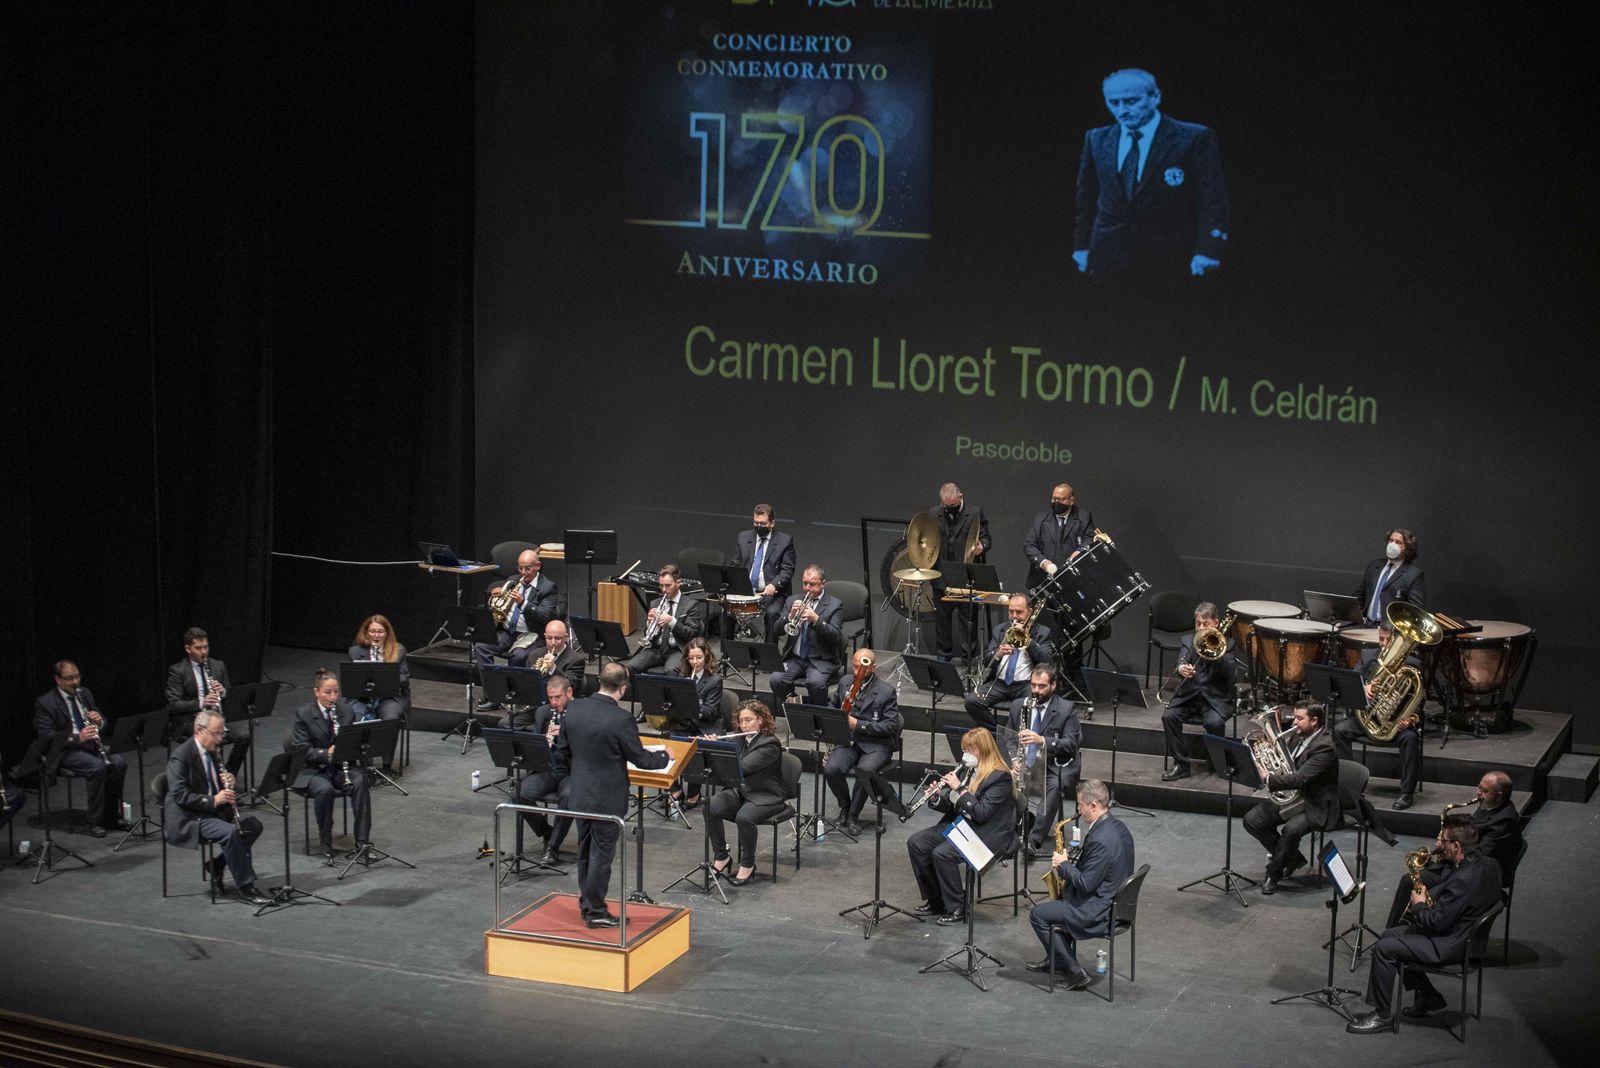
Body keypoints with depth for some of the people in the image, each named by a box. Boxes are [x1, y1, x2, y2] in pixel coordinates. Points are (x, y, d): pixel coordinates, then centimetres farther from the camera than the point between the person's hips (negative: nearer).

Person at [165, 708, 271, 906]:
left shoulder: (213, 752, 11)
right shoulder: (181, 756, -15)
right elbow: (180, 795, -21)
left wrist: (228, 784, -2)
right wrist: (213, 800, -29)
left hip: (212, 813, 9)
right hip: (186, 820, -9)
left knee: (253, 825, -6)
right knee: (229, 832, -31)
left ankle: (217, 865, 3)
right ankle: (245, 887, -24)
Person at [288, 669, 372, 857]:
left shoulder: (346, 711, 4)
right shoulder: (303, 714, -7)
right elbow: (303, 750, -12)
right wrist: (327, 753, -29)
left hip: (341, 766, 3)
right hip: (314, 769, -3)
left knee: (360, 783, -29)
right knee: (324, 789, -35)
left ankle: (362, 841, -26)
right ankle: (325, 843, -17)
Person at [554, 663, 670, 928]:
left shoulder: (574, 709, -5)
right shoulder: (621, 720, -24)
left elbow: (562, 753, 4)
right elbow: (640, 759, -13)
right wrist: (665, 757, 6)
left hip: (579, 794, 6)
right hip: (607, 798, -6)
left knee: (585, 851, 19)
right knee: (601, 854, 6)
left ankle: (586, 903, 31)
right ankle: (596, 911, 14)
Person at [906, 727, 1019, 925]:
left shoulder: (1000, 776, -15)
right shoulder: (967, 769, 10)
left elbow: (982, 813, -23)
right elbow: (951, 805, 13)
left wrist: (959, 788, -23)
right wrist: (936, 797, -8)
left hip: (988, 834, -9)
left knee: (942, 854, -29)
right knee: (915, 843, -6)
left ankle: (958, 909, -13)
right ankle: (935, 900, 3)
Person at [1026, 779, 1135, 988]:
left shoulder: (1100, 839, -28)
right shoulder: (1118, 826, 3)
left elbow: (1085, 884, -25)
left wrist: (1064, 864, -11)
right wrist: (1073, 859, 7)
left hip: (1099, 912, -10)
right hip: (1117, 902, 10)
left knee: (1038, 915, -1)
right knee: (1062, 897, 30)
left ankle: (1074, 971, 3)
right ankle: (1056, 959, 37)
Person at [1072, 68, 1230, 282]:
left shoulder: (1195, 138, -5)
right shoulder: (1096, 140, 10)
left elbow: (1212, 199, -7)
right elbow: (1086, 199, 17)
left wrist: (1207, 251, -16)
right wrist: (1081, 246, 10)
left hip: (1169, 263, -3)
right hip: (1108, 262, 4)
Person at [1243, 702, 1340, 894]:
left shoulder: (1324, 747, -22)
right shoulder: (1299, 736, 5)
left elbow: (1300, 779, -31)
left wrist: (1267, 779, -38)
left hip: (1315, 806, -9)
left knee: (1291, 829, -35)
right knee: (1251, 820, -5)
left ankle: (1273, 873, -10)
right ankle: (1293, 857, 11)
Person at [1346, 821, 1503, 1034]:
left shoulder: (1464, 880, -32)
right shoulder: (1485, 863, -1)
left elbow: (1437, 922, -26)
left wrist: (1419, 905, -8)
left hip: (1450, 944, -11)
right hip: (1461, 931, 11)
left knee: (1383, 949, -12)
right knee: (1390, 935, 20)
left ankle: (1382, 1015, -2)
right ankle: (1428, 996, 25)